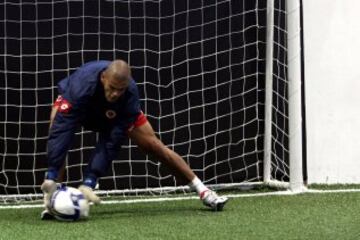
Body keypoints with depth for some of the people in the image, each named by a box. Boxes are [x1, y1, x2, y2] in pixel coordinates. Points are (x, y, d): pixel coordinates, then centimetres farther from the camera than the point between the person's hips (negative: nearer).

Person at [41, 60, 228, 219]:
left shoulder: (130, 93, -39)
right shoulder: (81, 85, -47)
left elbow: (111, 142, -40)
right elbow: (61, 130, -50)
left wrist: (89, 181, -46)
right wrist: (51, 176, -56)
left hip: (116, 112, 1)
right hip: (74, 103, -1)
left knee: (155, 146, -3)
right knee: (58, 131, -32)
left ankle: (201, 190, 10)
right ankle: (49, 198, -24)